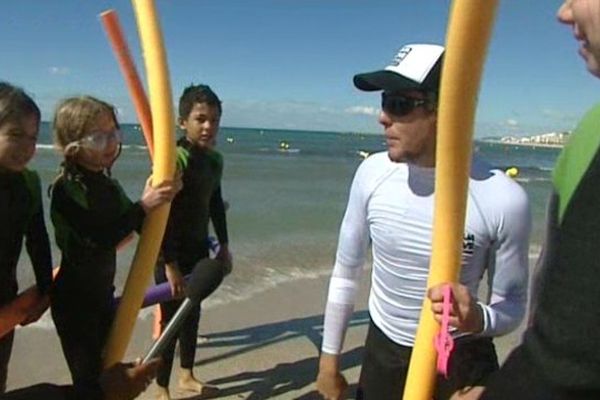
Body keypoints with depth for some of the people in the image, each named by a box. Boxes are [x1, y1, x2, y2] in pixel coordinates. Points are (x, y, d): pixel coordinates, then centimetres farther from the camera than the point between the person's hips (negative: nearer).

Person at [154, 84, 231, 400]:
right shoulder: (176, 159, -21)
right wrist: (170, 263, -24)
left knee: (193, 314, 19)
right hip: (171, 252, -7)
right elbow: (163, 213, -23)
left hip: (199, 248, 7)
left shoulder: (215, 159, 3)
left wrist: (224, 245, 15)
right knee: (171, 320, 2)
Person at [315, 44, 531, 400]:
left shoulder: (503, 199, -22)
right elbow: (346, 272, -1)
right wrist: (329, 357, 4)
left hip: (459, 363, -2)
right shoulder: (372, 173, -13)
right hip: (381, 356, 3)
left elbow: (513, 304, -7)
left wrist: (478, 318, -31)